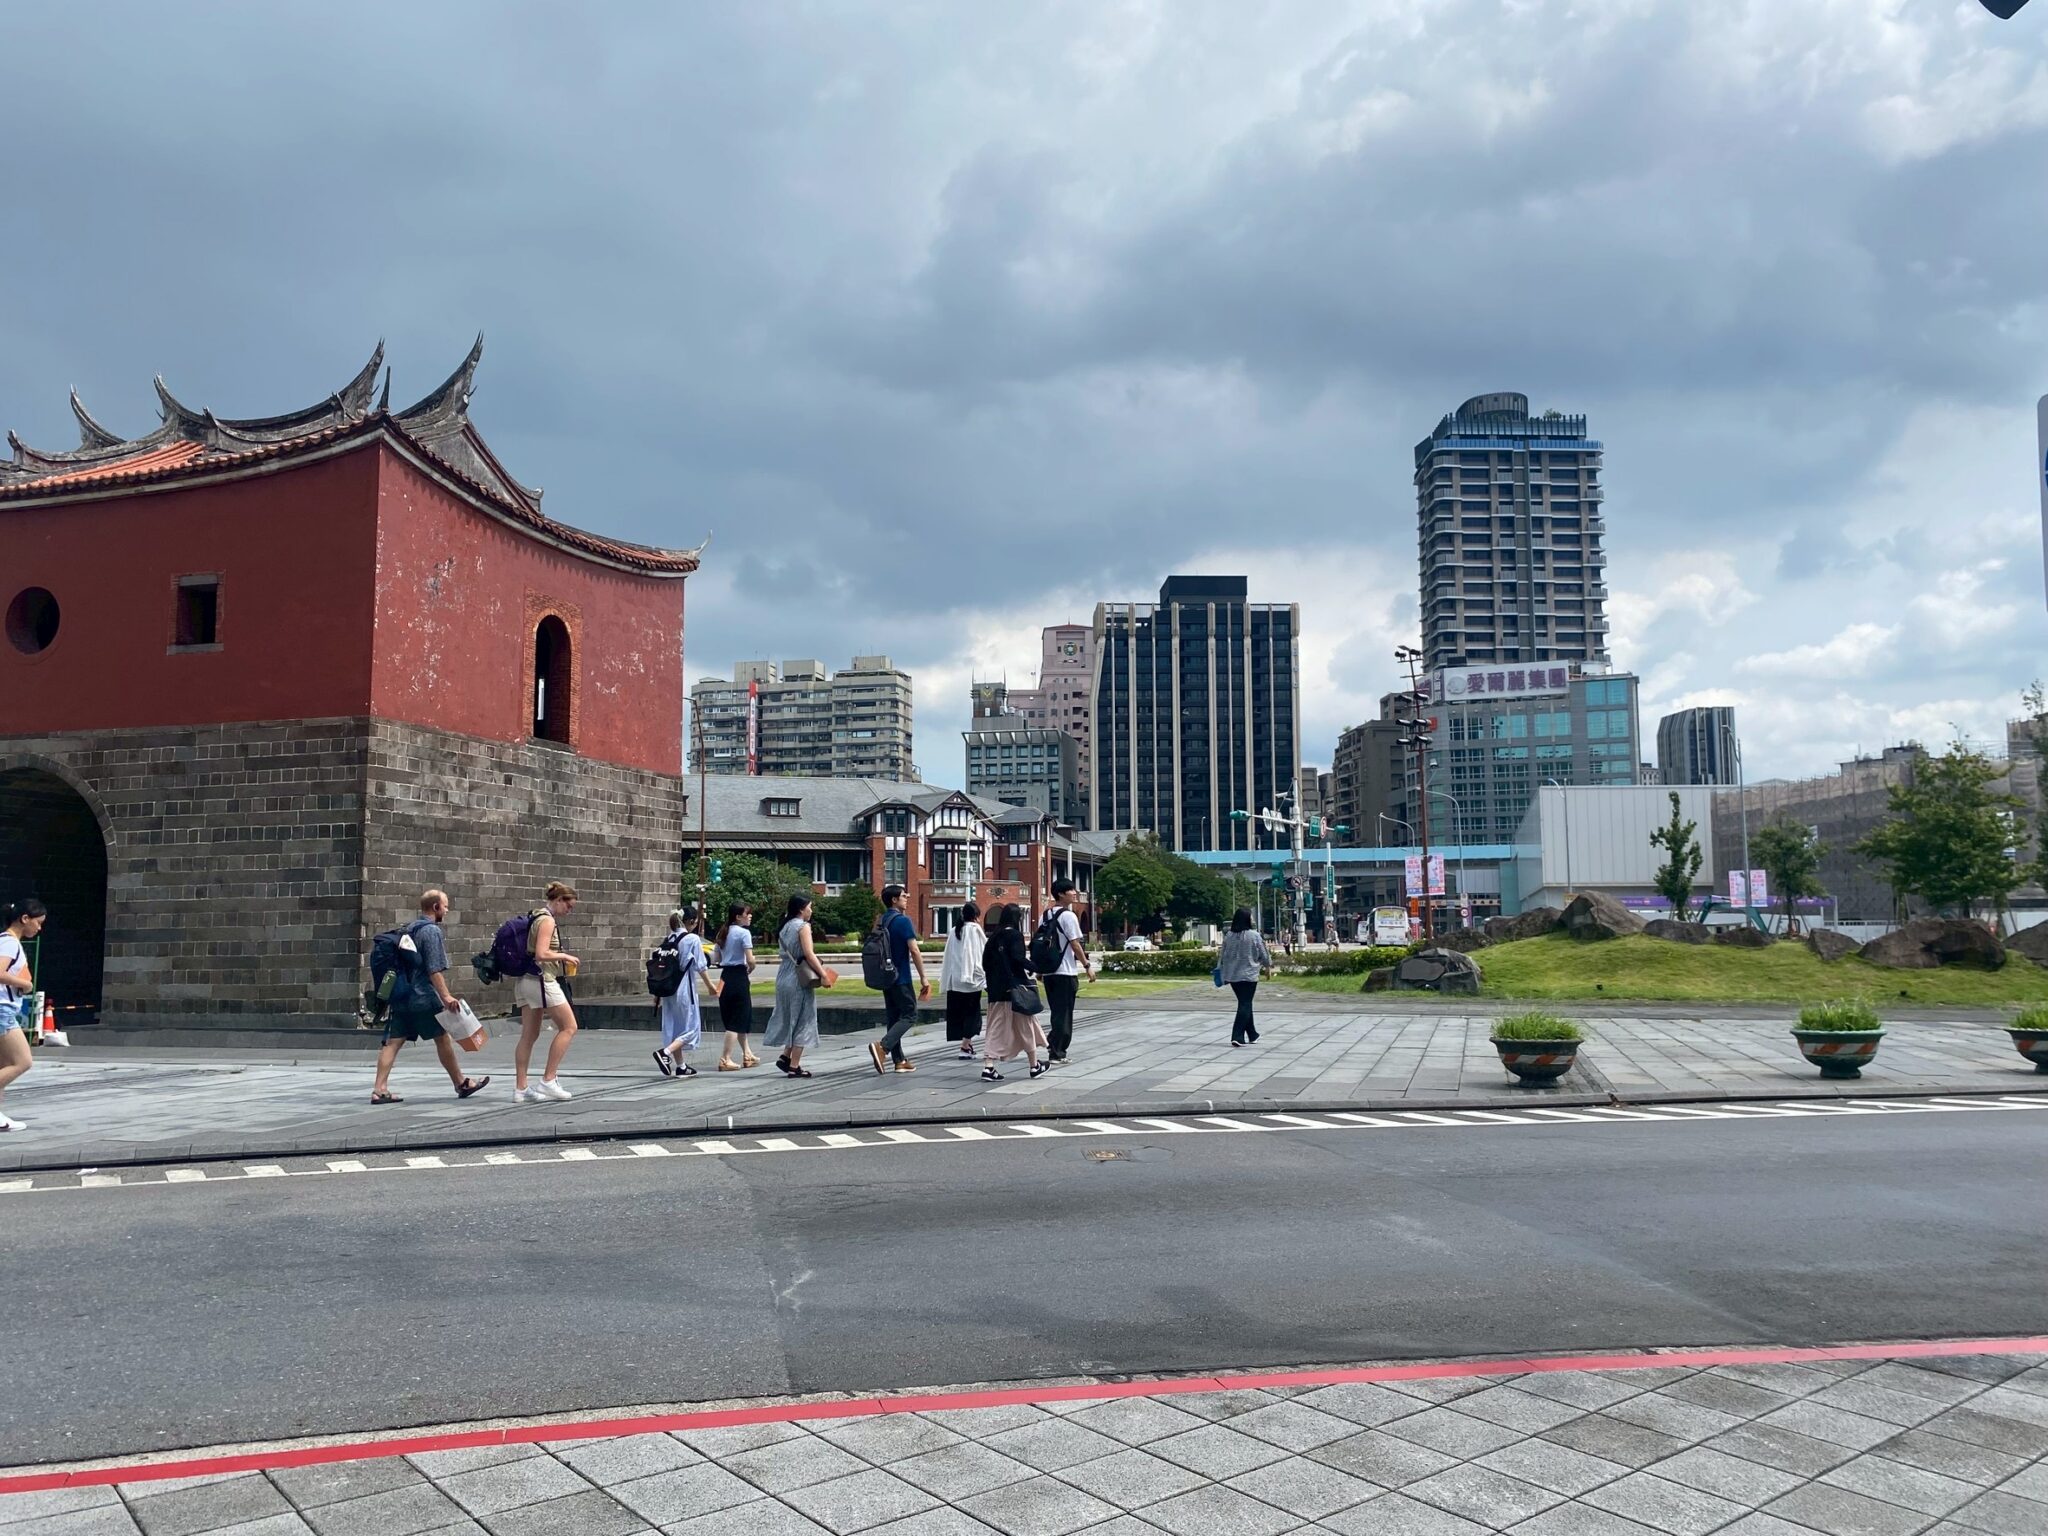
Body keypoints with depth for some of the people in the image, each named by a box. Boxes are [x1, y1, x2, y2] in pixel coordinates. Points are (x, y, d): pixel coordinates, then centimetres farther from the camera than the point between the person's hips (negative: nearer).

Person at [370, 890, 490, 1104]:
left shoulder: (408, 929, 17)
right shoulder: (432, 931, -11)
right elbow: (434, 970, -18)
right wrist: (446, 996, -20)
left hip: (400, 997, 8)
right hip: (424, 998, -8)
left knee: (393, 1042, 2)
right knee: (442, 1039, 4)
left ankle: (379, 1089, -5)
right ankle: (461, 1084, 14)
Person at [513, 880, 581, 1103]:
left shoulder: (537, 917, 15)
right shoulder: (548, 920, -13)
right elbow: (542, 954, -23)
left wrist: (560, 957, 13)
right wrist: (564, 956, -8)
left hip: (525, 980, 9)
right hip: (542, 979, -9)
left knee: (529, 1035, 9)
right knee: (568, 1027, 0)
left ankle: (520, 1089, 9)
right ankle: (548, 1080, -2)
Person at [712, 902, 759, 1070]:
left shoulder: (724, 933, 12)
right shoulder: (744, 932, -11)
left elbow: (716, 957, 13)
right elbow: (750, 959, -17)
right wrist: (750, 970, 1)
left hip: (725, 977, 8)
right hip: (739, 977, -8)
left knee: (742, 1018, 19)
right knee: (737, 1020, -1)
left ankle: (747, 1055, 29)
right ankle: (725, 1060, -3)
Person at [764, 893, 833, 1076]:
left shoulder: (785, 926, 14)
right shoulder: (803, 926, -9)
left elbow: (782, 951, 15)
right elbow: (808, 953, -18)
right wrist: (823, 974, -19)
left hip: (784, 977, 8)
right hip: (799, 978, -8)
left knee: (791, 1018, 18)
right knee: (803, 1020, -1)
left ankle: (786, 1056, 12)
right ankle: (794, 1065, -1)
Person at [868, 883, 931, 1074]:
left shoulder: (882, 921, 10)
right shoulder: (903, 920, -13)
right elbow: (914, 951, -16)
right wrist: (923, 978, -11)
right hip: (901, 978, -8)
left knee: (893, 1017, 10)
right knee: (909, 1015, -3)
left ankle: (899, 1060, 12)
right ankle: (882, 1046, -20)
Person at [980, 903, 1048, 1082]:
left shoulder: (994, 937, 10)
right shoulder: (1015, 935, -9)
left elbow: (985, 963, 11)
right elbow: (1018, 958, -21)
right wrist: (1035, 967, -9)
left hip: (997, 990, 6)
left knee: (996, 1028, 5)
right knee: (1025, 1026, 8)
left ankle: (988, 1067, -7)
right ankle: (1035, 1066, 19)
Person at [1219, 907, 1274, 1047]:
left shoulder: (1228, 936, 1)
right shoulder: (1254, 935, -12)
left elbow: (1223, 955, 8)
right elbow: (1264, 954, -4)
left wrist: (1221, 971, 20)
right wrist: (1268, 967, 14)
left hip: (1232, 975, 5)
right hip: (1248, 975, -5)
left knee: (1244, 1003, 17)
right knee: (1245, 1004, -2)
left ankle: (1252, 1034, 27)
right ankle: (1237, 1036, -11)